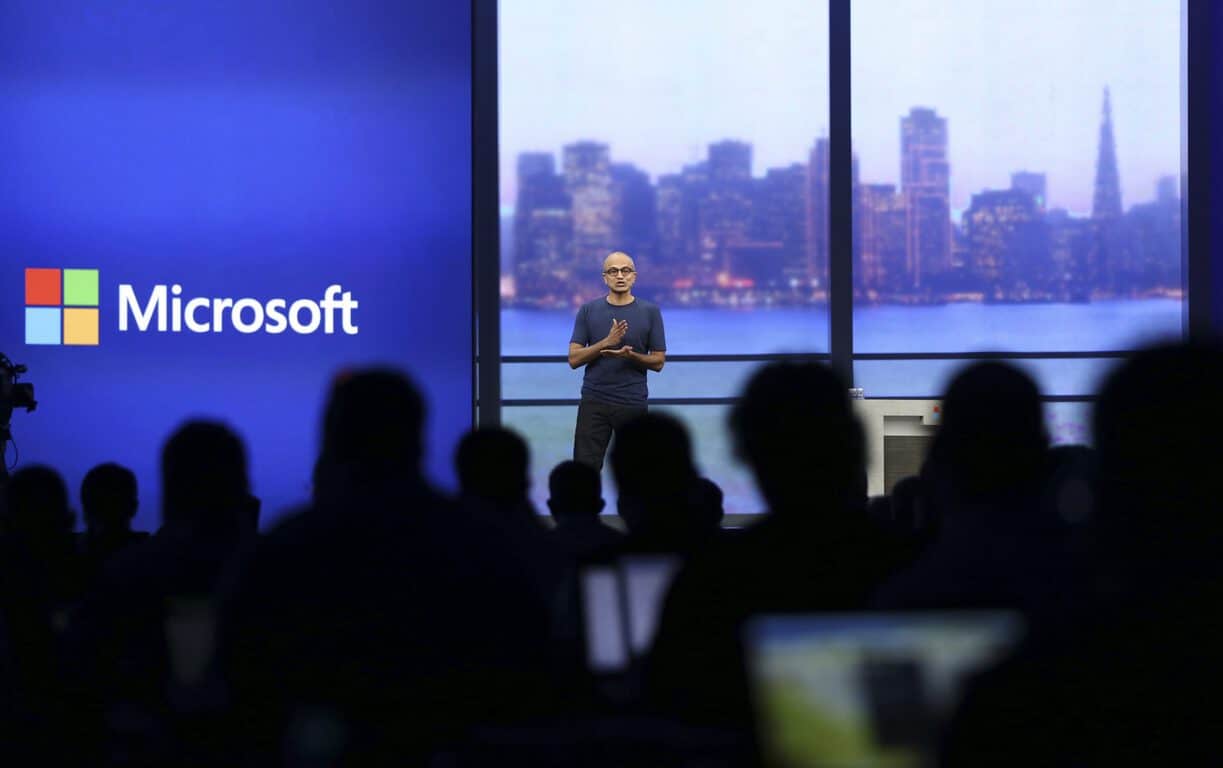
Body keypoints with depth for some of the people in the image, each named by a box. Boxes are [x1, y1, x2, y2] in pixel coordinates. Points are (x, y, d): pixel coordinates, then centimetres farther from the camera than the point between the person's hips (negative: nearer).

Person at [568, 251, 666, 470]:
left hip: (634, 403, 0)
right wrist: (607, 342, -17)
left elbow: (658, 362, 2)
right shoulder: (588, 310, 3)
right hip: (594, 402, 0)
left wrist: (630, 355, -18)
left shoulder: (650, 312, 1)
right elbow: (574, 359, -2)